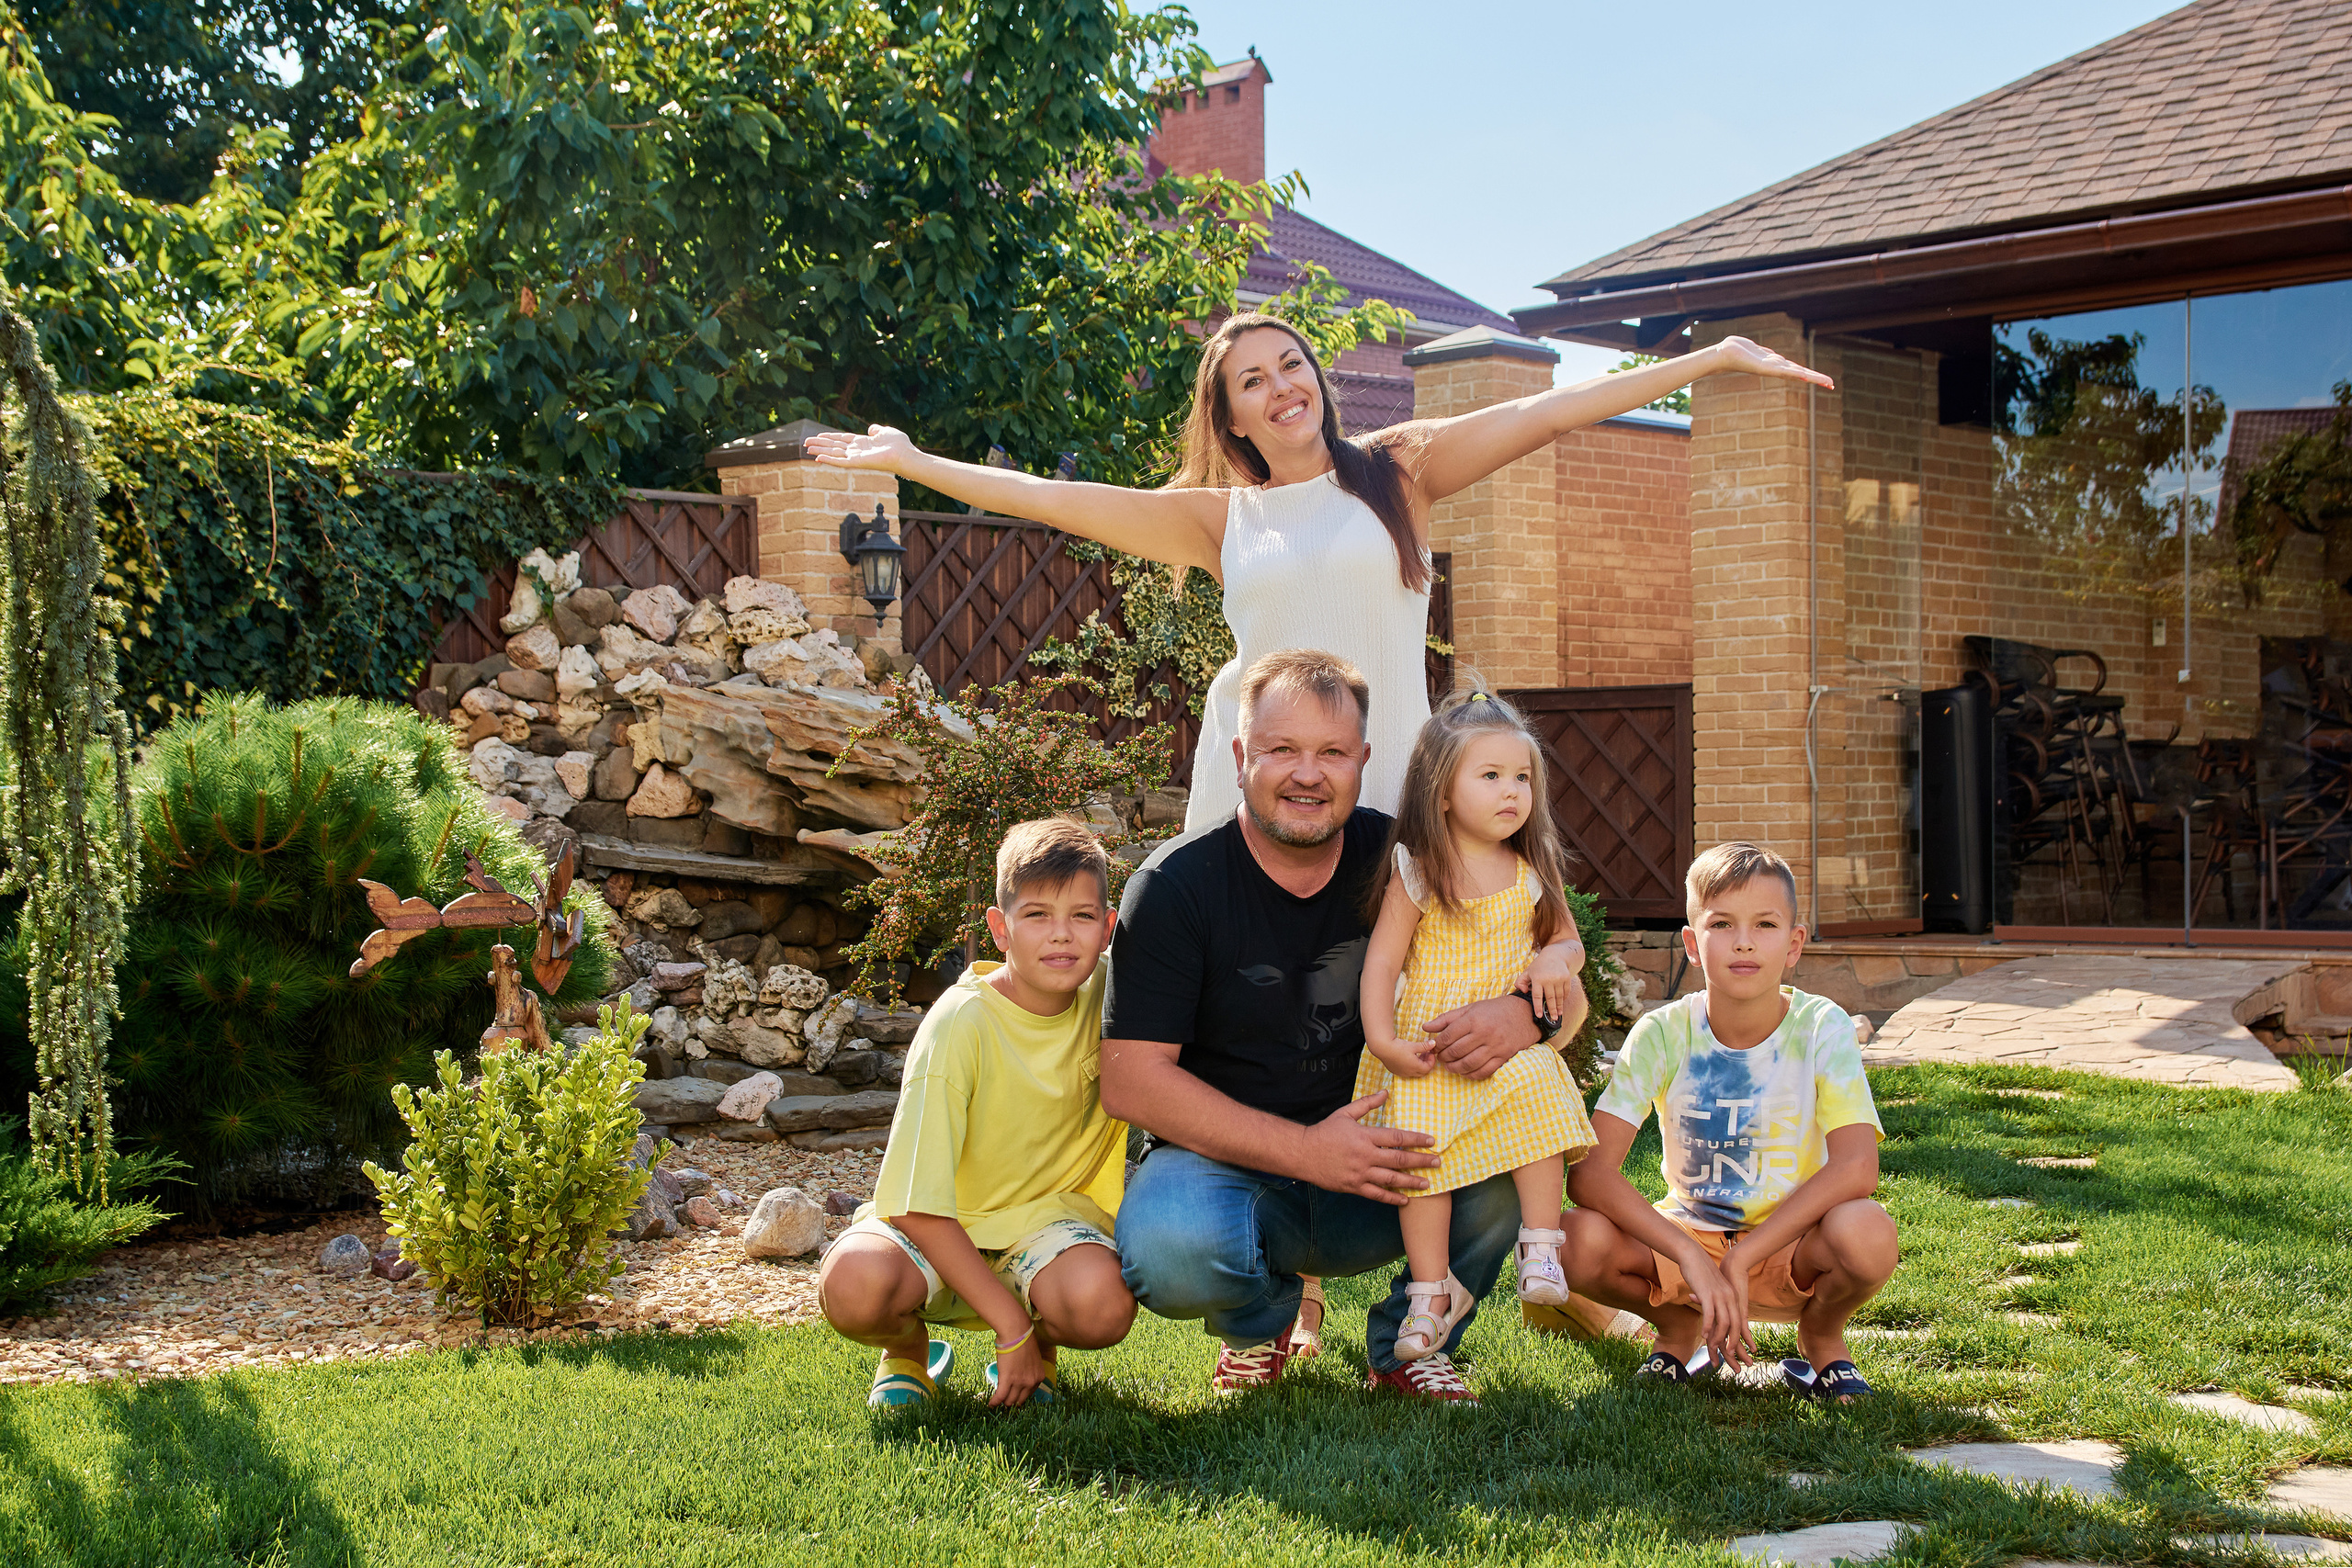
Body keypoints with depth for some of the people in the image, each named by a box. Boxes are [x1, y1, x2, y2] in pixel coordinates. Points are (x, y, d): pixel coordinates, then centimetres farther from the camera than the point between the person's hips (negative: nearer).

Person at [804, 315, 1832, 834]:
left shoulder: (1397, 472, 7)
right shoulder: (1222, 518, 9)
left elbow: (1546, 415, 2)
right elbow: (1051, 499, 9)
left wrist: (1712, 359, 1)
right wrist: (908, 462, 8)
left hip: (1384, 780, 0)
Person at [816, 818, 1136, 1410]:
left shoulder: (1108, 988, -9)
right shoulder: (961, 1025, -21)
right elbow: (917, 1206, -21)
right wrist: (1011, 1327, -22)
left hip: (1050, 1215, 3)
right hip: (939, 1230, -2)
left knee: (1102, 1304, -33)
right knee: (853, 1284, -35)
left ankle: (1043, 1349, 6)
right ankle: (910, 1350, 3)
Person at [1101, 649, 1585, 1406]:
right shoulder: (1175, 885, -10)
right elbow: (1132, 1081, -16)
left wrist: (1527, 1014, -27)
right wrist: (1307, 1152, -25)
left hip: (1378, 1162, 2)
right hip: (1223, 1160, -2)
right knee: (1169, 1250, -35)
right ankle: (1261, 1316, 5)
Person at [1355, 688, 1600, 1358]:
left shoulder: (1532, 874, 7)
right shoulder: (1416, 875, -3)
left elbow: (1568, 940, 18)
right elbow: (1382, 959, -2)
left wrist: (1555, 958, -7)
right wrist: (1383, 1040, -12)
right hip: (1430, 1045, -2)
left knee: (1539, 1103, -25)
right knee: (1421, 1150, -13)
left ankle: (1540, 1249, -16)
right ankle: (1431, 1291, -4)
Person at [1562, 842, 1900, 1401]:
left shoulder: (1821, 1028, -14)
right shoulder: (1662, 1034, -13)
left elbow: (1857, 1167, -26)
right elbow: (1589, 1171, -21)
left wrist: (1740, 1262, -30)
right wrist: (1693, 1260, -33)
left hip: (1791, 1242, -1)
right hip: (1687, 1234, 1)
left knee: (1867, 1235, -35)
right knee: (1580, 1240, -28)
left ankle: (1821, 1335, 2)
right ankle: (1680, 1327, 6)